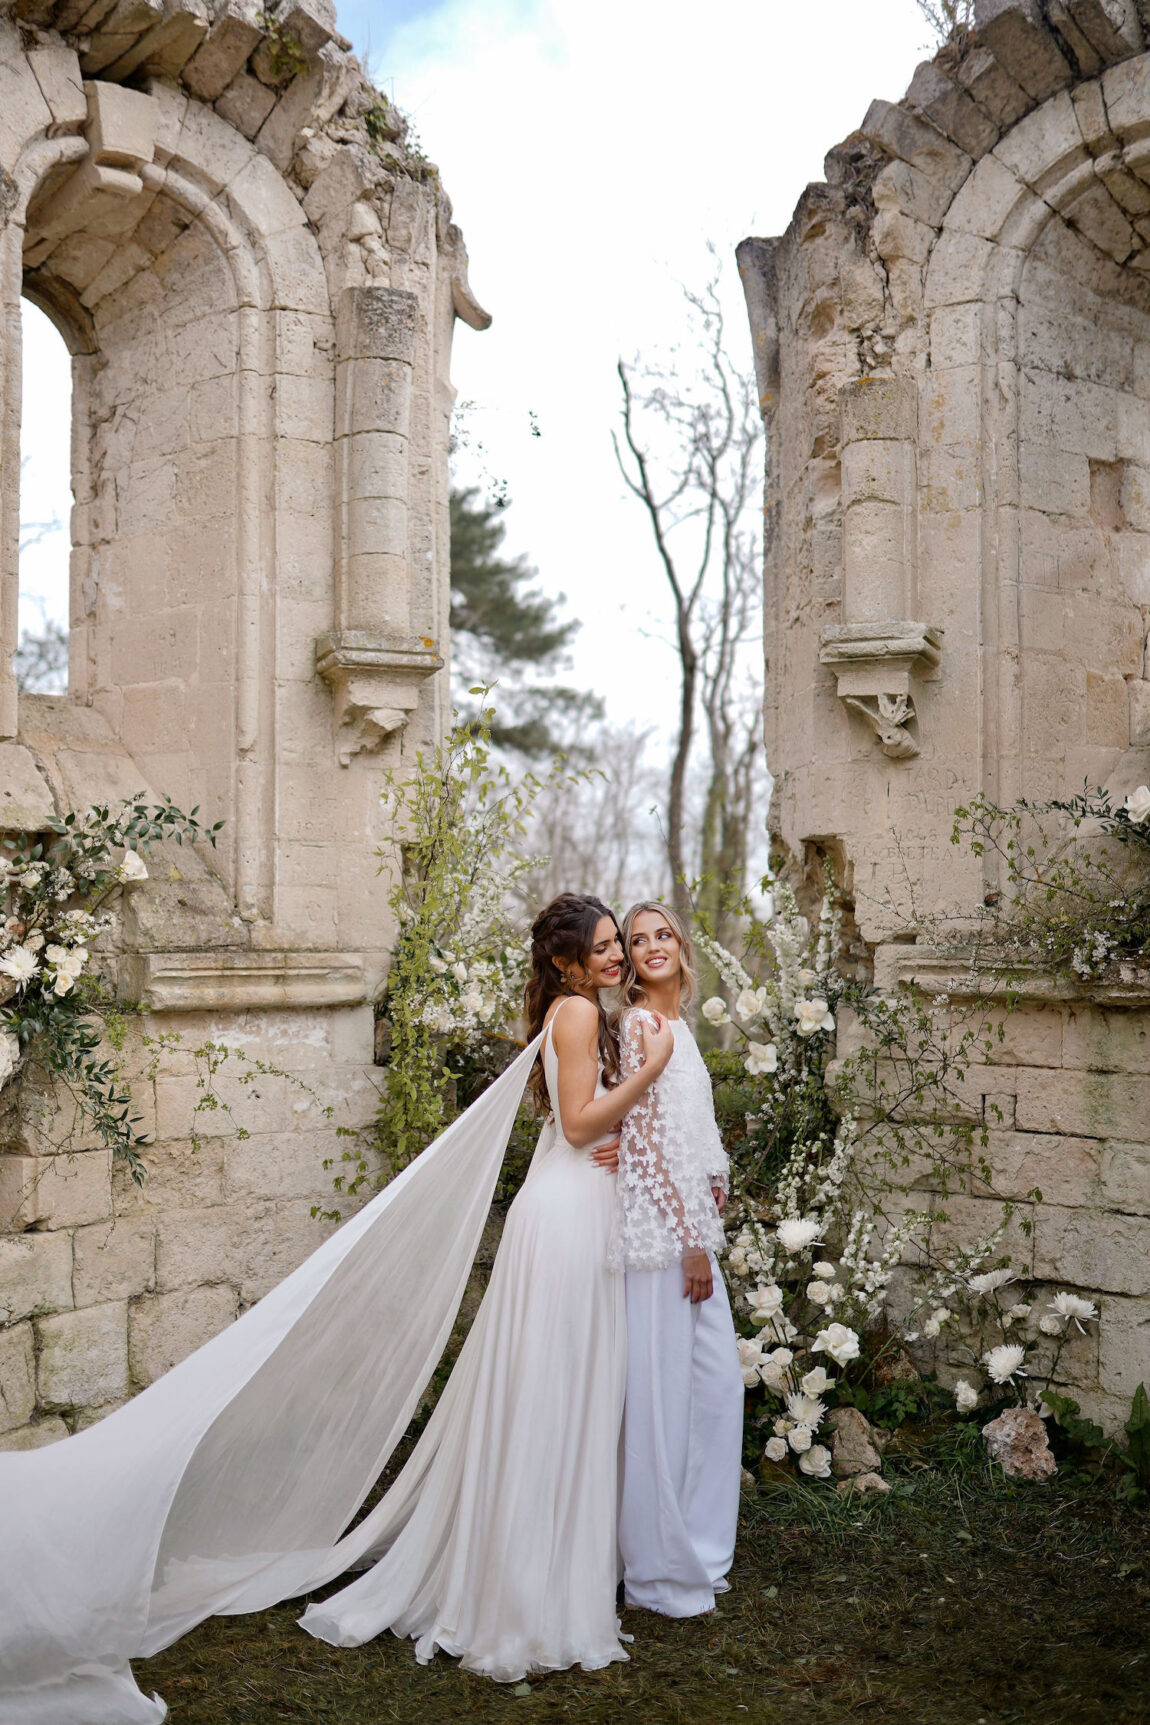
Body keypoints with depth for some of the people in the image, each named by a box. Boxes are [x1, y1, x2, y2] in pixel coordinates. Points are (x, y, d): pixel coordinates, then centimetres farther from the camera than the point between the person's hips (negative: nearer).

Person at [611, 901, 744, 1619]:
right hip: (660, 1226, -9)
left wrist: (714, 1180, 4)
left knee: (716, 1378, 13)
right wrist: (689, 1240, -16)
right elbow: (645, 1140, -16)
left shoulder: (678, 1026, 15)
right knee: (662, 1385, -1)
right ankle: (662, 1567, 12)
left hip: (691, 1220, 9)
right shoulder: (636, 1026, -12)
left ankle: (697, 1546, 27)